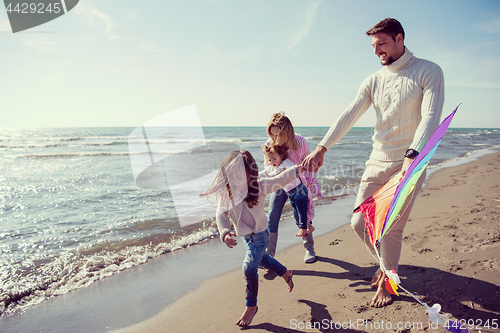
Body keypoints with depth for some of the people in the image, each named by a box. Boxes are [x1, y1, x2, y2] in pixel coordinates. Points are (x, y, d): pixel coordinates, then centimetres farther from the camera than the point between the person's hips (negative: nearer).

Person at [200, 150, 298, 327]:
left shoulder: (258, 186, -25)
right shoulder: (226, 191, -16)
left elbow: (280, 180, -18)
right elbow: (221, 213, -21)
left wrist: (299, 168, -21)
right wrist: (225, 233, -38)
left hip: (259, 234, -5)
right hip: (245, 235, 6)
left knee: (249, 268, -10)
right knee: (261, 258, 26)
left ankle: (251, 306, 13)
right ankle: (285, 273, 55)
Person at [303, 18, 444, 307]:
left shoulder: (428, 72, -6)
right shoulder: (374, 81, 9)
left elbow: (431, 117, -18)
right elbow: (349, 116, 1)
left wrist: (412, 155, -34)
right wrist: (322, 149, -11)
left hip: (409, 164, -5)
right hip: (377, 163, 5)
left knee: (391, 229, -2)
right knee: (359, 223, 6)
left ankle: (387, 282, 24)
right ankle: (386, 264, 34)